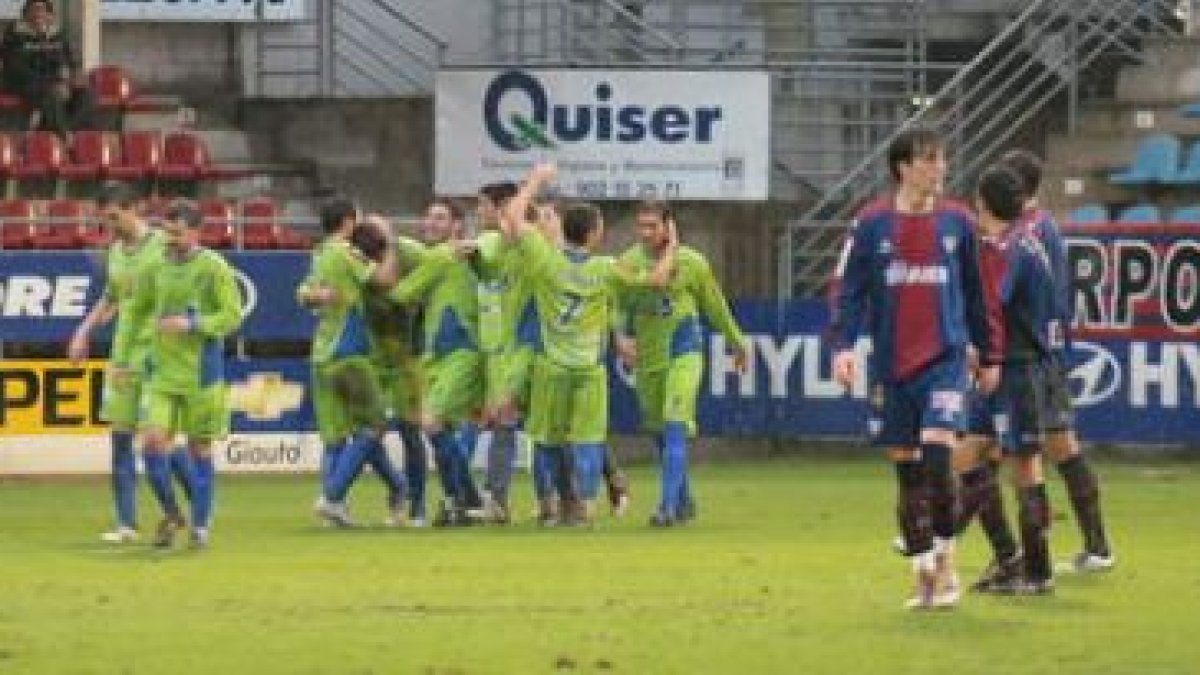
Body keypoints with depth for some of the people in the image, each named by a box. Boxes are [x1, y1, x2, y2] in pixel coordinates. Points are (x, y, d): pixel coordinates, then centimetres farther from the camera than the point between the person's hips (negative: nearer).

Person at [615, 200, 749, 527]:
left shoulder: (691, 263, -4)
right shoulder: (629, 263, -1)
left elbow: (715, 306, 9)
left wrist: (737, 343, 19)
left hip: (684, 353, -3)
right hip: (647, 358, 3)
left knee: (675, 427, -17)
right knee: (659, 432, 11)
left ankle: (668, 505, -21)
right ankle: (684, 502, 27)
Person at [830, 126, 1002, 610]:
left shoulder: (956, 222, 4)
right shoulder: (873, 223, 1)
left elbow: (976, 293, 12)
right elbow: (850, 288, 0)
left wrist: (989, 355, 14)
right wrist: (843, 345, -13)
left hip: (945, 359, -1)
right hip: (892, 366, 1)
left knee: (937, 457, -16)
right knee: (906, 470, 6)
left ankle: (945, 561, 0)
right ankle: (923, 573, 16)